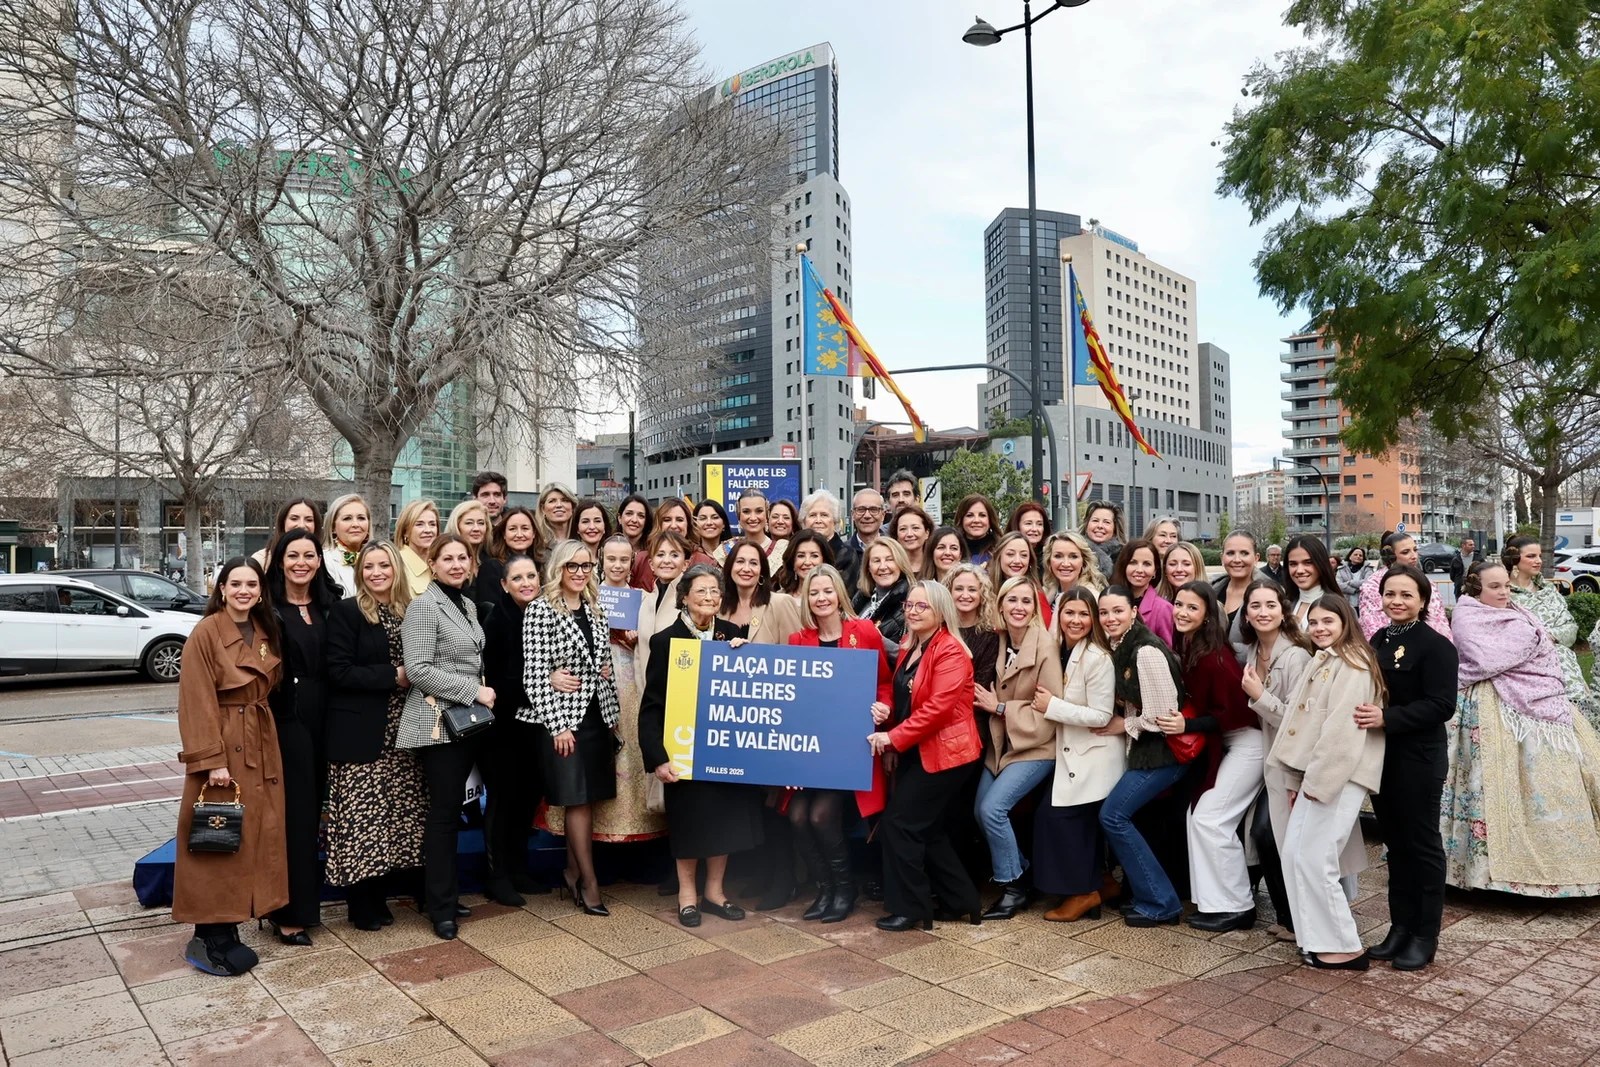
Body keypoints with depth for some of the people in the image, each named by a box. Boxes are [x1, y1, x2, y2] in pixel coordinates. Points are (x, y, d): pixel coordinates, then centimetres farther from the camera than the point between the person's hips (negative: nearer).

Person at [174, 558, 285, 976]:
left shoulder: (266, 633, 9)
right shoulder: (206, 633, -11)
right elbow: (196, 703, -15)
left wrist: (263, 738, 9)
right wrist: (211, 761, -18)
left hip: (261, 748, 7)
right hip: (222, 746, -7)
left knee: (255, 837, 10)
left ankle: (226, 929, 22)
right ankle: (209, 939, 9)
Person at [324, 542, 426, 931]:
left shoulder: (409, 613, 11)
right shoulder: (345, 612, -5)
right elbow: (338, 671, -13)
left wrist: (411, 676, -1)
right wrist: (392, 677, -15)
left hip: (399, 732, 5)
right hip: (360, 732, -5)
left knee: (394, 815, 7)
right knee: (361, 817, -1)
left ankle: (378, 895, 21)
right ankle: (362, 905, 13)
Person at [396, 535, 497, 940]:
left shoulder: (468, 604, 14)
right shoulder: (424, 606, -10)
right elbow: (418, 670, -17)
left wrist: (480, 694, 7)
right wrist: (474, 691, -15)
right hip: (438, 721, -7)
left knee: (452, 808, 13)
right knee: (445, 811, -3)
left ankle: (440, 893, 24)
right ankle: (441, 907, 8)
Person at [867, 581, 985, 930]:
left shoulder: (950, 651, -15)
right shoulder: (910, 649, 12)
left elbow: (939, 706, -24)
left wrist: (893, 737, -24)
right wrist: (886, 712, -2)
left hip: (944, 752, -9)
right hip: (916, 752, 9)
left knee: (899, 823, -8)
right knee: (927, 829, 13)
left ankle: (909, 908, 5)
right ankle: (963, 901, 26)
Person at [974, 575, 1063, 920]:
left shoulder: (1045, 645, -17)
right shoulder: (1000, 641, 1)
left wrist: (999, 708, -16)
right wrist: (989, 703, -4)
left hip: (1036, 745, -6)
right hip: (1001, 742, 6)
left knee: (993, 808, -16)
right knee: (980, 811, 1)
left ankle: (1014, 887, 3)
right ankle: (1019, 871, 22)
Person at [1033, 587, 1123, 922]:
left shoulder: (1098, 658, -19)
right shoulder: (1061, 652, 6)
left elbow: (1101, 716, -21)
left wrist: (1052, 706, -19)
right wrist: (1048, 704, 1)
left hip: (1094, 755, -8)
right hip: (1071, 751, 8)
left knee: (1060, 816, -6)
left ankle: (1085, 891, 8)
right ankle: (1101, 881, 24)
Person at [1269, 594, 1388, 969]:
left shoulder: (1353, 664, -10)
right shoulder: (1322, 663, 20)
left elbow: (1342, 728, -19)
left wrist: (1316, 781, -17)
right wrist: (1297, 779, 13)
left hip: (1339, 776, -9)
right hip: (1316, 773, 9)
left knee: (1314, 859, -7)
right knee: (1294, 854, 8)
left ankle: (1345, 947, 5)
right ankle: (1318, 937, 18)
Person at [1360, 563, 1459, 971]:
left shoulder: (1435, 645, -12)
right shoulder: (1377, 641, 9)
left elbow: (1441, 705, -19)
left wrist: (1387, 717, -28)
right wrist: (1363, 715, 0)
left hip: (1419, 758, -6)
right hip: (1380, 755, 6)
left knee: (1422, 844, 5)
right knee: (1395, 843, 14)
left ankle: (1425, 936, 17)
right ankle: (1400, 926, 24)